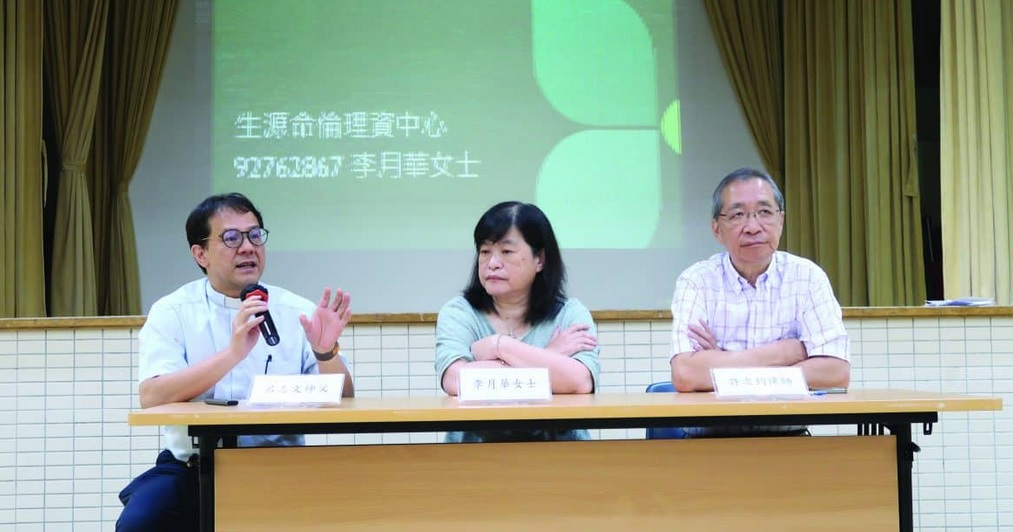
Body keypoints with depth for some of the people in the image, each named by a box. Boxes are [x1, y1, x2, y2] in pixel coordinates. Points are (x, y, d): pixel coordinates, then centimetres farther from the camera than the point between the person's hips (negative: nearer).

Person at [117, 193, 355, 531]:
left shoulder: (298, 313, 4)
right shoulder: (172, 313, 0)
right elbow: (152, 398, -16)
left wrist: (326, 351, -19)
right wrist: (232, 354, -27)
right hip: (192, 468, -1)